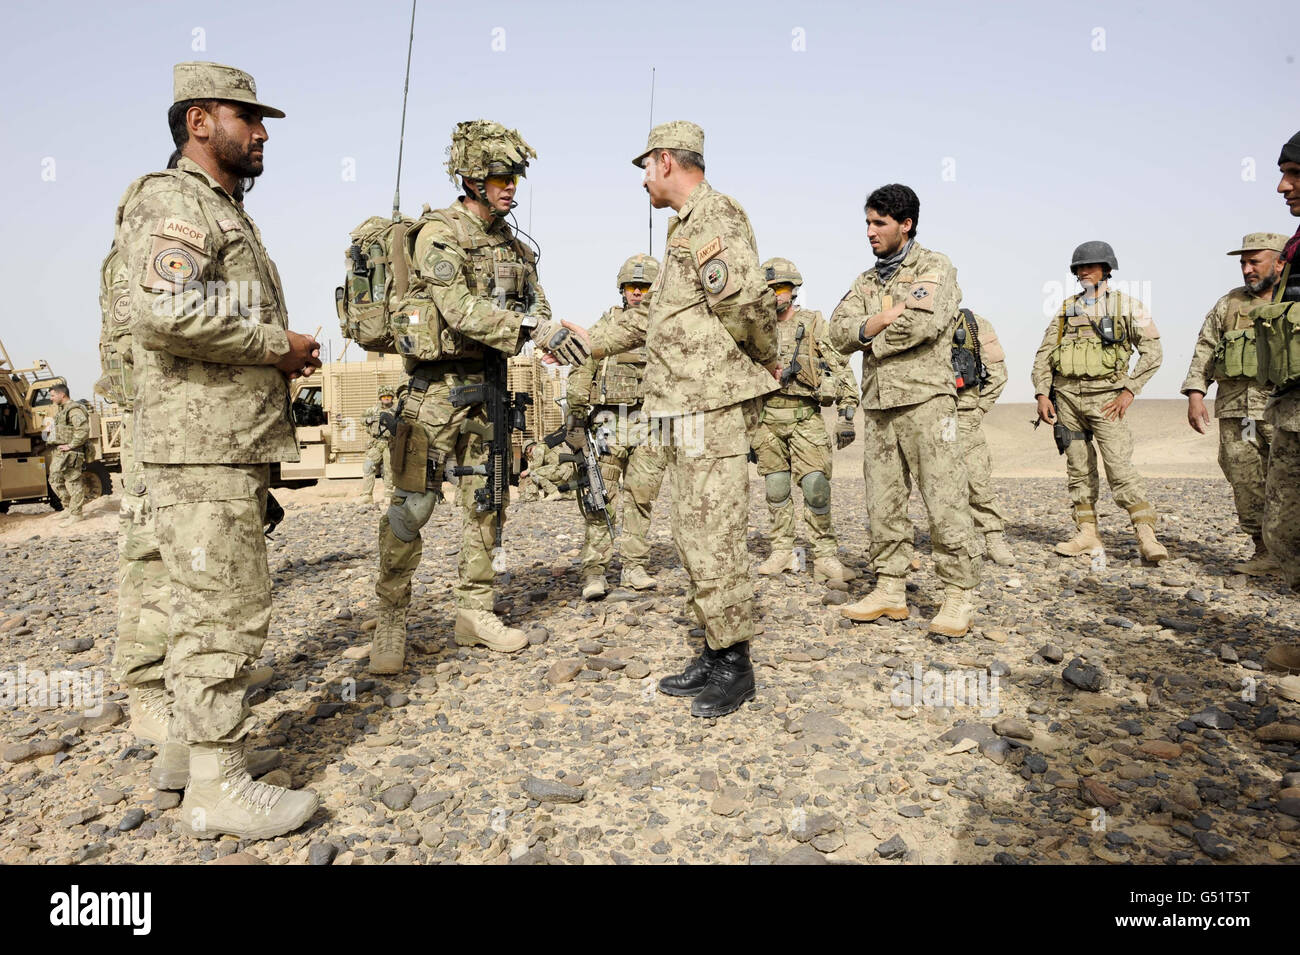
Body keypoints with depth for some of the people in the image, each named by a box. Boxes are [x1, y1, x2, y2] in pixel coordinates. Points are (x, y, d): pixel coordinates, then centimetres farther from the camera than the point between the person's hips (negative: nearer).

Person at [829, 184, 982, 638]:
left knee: (945, 501, -7)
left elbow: (925, 322, -17)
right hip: (877, 404, 6)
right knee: (883, 503, 7)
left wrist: (871, 339, -5)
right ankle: (890, 591, 16)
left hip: (925, 400, -6)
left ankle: (959, 597, 0)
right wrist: (885, 318, -11)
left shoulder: (934, 267, 1)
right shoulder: (866, 281, 20)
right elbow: (839, 331, 5)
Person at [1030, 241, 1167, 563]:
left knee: (1120, 466, -13)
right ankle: (1088, 536, 12)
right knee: (1079, 469, 6)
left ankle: (1146, 537, -10)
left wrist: (1129, 391, -9)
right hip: (1066, 395, 4)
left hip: (1105, 397, -4)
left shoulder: (1127, 305, 4)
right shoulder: (1067, 308, 14)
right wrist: (1042, 394, 2)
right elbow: (1044, 354, 13)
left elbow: (1152, 352, 0)